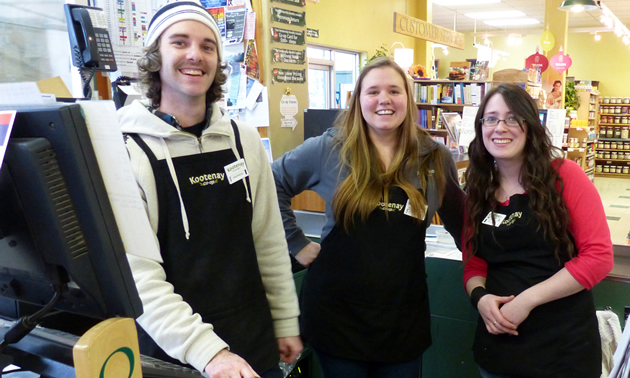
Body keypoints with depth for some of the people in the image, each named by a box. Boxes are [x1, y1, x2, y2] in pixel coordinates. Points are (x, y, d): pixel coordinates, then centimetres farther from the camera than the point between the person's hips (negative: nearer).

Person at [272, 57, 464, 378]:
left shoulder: (434, 158, 0)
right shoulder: (329, 150, -6)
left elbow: (460, 222, 12)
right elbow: (272, 185, 1)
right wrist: (298, 244, -2)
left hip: (404, 317, 2)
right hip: (338, 313, -1)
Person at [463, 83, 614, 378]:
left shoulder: (565, 176, -9)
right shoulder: (476, 190, 3)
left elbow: (599, 256, -13)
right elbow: (473, 262, 7)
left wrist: (527, 299, -18)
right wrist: (479, 296, -13)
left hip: (563, 345, -3)